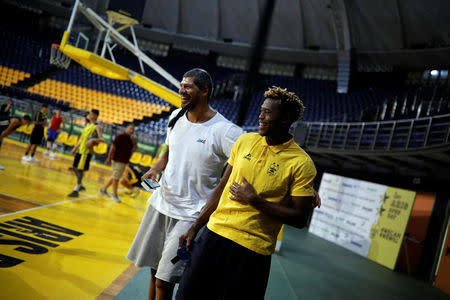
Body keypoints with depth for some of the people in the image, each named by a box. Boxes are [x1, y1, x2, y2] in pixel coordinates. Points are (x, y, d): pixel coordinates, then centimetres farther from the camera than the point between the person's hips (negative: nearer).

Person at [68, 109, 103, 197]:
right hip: (80, 150, 9)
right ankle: (81, 185, 31)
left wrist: (95, 140, -39)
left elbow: (101, 139, -20)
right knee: (75, 169, 14)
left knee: (80, 170, -8)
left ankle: (76, 190, -3)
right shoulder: (87, 125, 16)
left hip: (87, 151, -9)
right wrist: (75, 147, 25)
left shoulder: (96, 127, -10)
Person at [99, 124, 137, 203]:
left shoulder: (131, 139, 12)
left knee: (115, 177, 16)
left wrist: (133, 141, -11)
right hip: (118, 160, -8)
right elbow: (113, 147, -13)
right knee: (116, 177, -2)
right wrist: (109, 158, -15)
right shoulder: (121, 136, -11)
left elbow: (135, 148, 7)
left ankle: (103, 189, 28)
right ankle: (114, 195, 5)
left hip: (124, 161, 8)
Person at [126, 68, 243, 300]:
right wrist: (156, 168, 2)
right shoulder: (176, 116, 5)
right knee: (155, 271, 16)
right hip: (161, 203, 6)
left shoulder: (224, 131, -16)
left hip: (190, 214, -6)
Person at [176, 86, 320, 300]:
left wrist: (255, 201, -15)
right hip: (215, 233, 5)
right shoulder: (245, 141, 5)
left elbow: (299, 218, -10)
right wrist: (195, 228, 13)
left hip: (252, 250, -4)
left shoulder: (301, 163, -10)